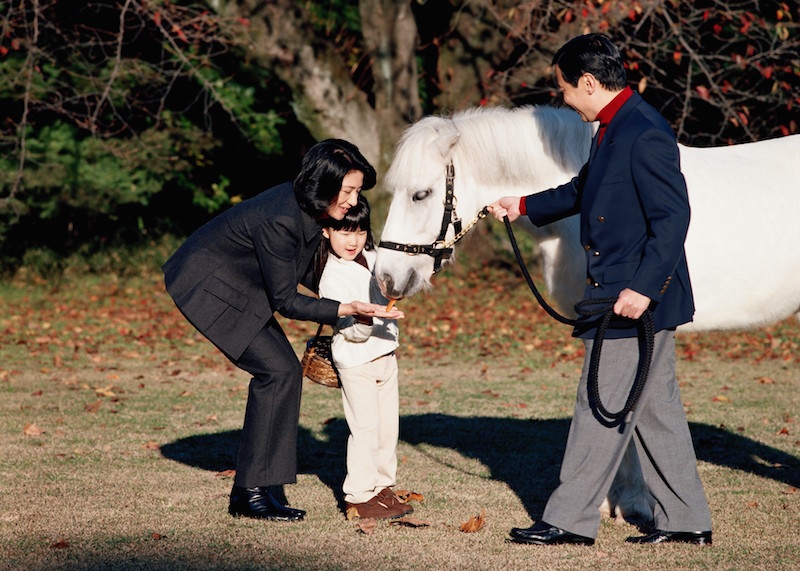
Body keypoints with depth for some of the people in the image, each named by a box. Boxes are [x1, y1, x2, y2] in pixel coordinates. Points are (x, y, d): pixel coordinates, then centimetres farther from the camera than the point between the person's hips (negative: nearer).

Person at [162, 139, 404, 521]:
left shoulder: (309, 209, -5)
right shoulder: (279, 221, -33)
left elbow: (303, 272, 12)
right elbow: (286, 301, -25)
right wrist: (346, 309, -31)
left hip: (238, 286, 10)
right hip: (205, 286, -10)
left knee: (282, 373, 4)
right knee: (278, 371, -14)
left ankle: (247, 492, 8)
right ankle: (252, 492, -9)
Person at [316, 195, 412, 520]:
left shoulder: (372, 258, 2)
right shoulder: (333, 279, -19)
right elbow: (353, 333, -21)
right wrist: (363, 319, -40)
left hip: (385, 356, 8)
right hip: (356, 362, -8)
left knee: (388, 425, 12)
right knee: (365, 428, -7)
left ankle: (382, 487, 22)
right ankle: (359, 498, -1)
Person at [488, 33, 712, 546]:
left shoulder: (645, 134, -20)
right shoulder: (614, 128, 12)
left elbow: (673, 216, -24)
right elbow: (584, 191, 29)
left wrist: (643, 287, -27)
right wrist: (525, 207, 36)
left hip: (639, 298, -10)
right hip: (620, 295, 10)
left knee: (603, 408, -3)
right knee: (656, 407, 13)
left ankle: (572, 519, 4)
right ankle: (687, 519, 18)